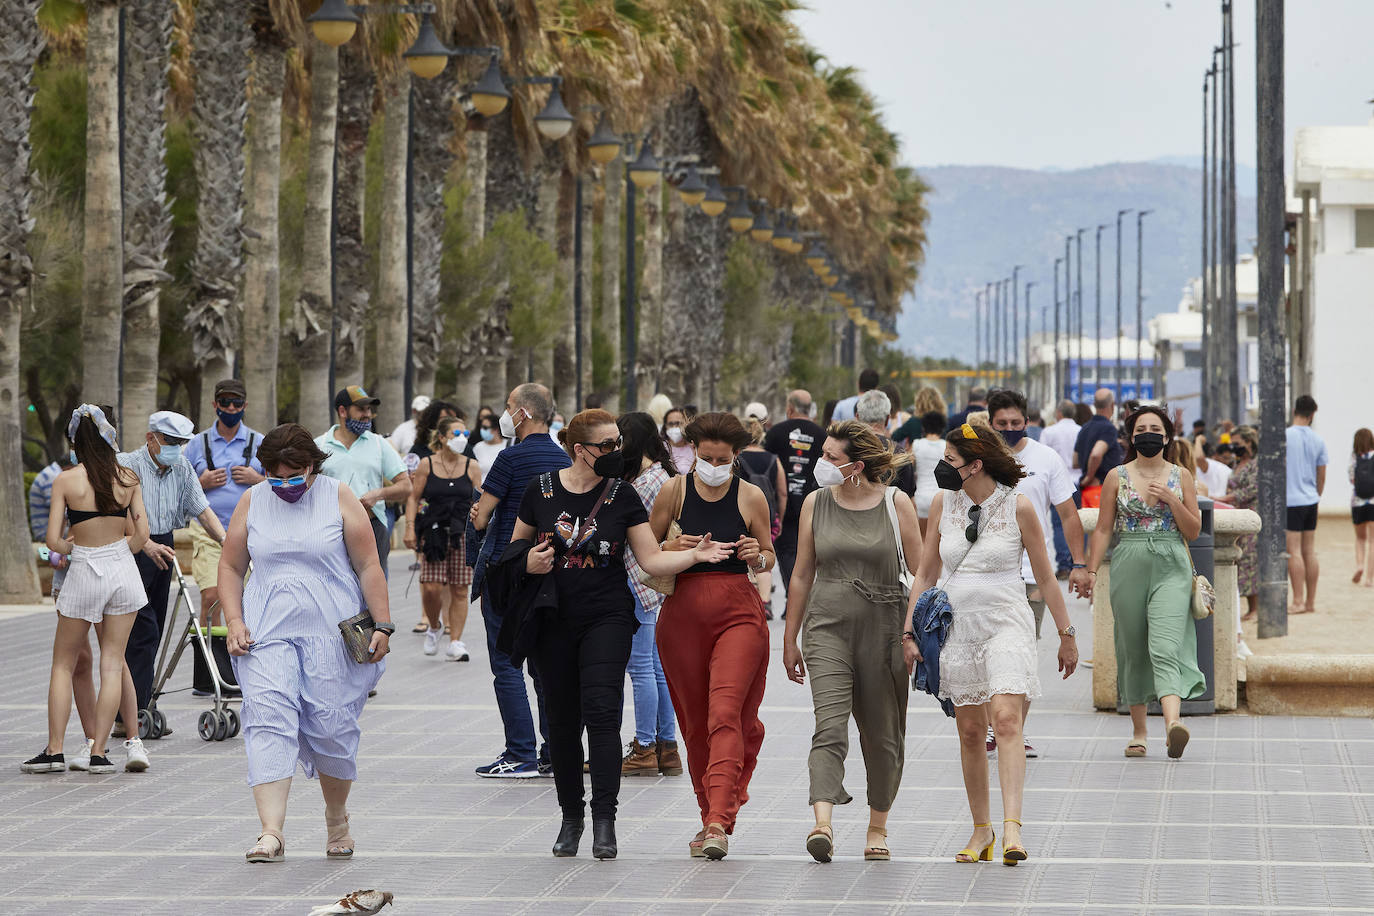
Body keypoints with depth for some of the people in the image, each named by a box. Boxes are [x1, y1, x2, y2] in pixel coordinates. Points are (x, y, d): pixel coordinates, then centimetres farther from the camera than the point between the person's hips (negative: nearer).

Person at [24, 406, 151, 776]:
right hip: (122, 571, 2)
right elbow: (141, 534, 0)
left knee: (63, 664, 11)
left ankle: (55, 750, 8)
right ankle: (98, 752, 3)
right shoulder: (128, 478, -1)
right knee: (113, 662, 6)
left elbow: (53, 540, -10)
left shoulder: (65, 481, -9)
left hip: (84, 574, -2)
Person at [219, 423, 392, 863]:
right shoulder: (252, 502, 8)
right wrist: (235, 622, 0)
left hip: (332, 633, -1)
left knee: (333, 728, 2)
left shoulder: (340, 498, 1)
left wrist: (382, 625, -5)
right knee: (268, 722, -15)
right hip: (268, 633, 1)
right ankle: (271, 833, -21)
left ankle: (337, 820, 26)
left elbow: (368, 566, 1)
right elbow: (231, 567, 13)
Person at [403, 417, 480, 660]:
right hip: (434, 533, -1)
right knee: (431, 588, -8)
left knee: (459, 590, -1)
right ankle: (434, 627, 20)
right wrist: (410, 528, -6)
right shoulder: (427, 465, 2)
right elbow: (413, 498, 3)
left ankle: (455, 642, 4)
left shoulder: (471, 466, 7)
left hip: (464, 533, 1)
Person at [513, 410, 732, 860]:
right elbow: (516, 548, 12)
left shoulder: (622, 495, 0)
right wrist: (528, 563, -10)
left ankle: (604, 818, -15)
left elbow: (652, 559, -1)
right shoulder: (541, 490, 1)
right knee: (562, 719, 5)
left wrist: (695, 555, -16)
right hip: (554, 620, 1)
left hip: (607, 619, -1)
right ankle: (570, 818, 19)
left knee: (601, 710, -16)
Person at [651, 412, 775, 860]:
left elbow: (769, 558, 13)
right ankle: (711, 813, 21)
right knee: (695, 721, 6)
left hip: (739, 612, -2)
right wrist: (677, 550, -11)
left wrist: (757, 556, -10)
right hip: (684, 613, 2)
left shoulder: (751, 498, 3)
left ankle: (719, 823, -22)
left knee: (726, 713, -16)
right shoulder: (675, 491, 4)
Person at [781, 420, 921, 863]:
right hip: (828, 627, 1)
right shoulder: (816, 503, 5)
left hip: (884, 628, -1)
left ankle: (878, 827, 26)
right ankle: (823, 824, -29)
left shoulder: (897, 506, -2)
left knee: (882, 734, 8)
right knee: (829, 726, -17)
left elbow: (921, 574, 2)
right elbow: (803, 574, 12)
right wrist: (790, 639, 14)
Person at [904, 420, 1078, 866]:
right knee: (970, 731, 7)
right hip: (956, 625, 4)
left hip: (1006, 623, -4)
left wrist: (1066, 635, 8)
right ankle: (981, 829, 18)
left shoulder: (1018, 507, -5)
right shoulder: (943, 503, 4)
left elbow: (1045, 577, 3)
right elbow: (926, 572, 12)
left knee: (1006, 718, -20)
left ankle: (1011, 828, -28)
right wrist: (909, 631, 7)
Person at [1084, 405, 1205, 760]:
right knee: (1133, 650, 5)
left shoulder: (1181, 476, 8)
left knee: (1165, 647, -19)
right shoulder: (1117, 477, 7)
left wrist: (1171, 499, -8)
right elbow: (1103, 529, 8)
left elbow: (1193, 530, 7)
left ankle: (1172, 723, -35)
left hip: (1171, 569, -1)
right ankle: (1138, 731, 17)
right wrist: (1091, 571, 0)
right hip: (1129, 567, 1)